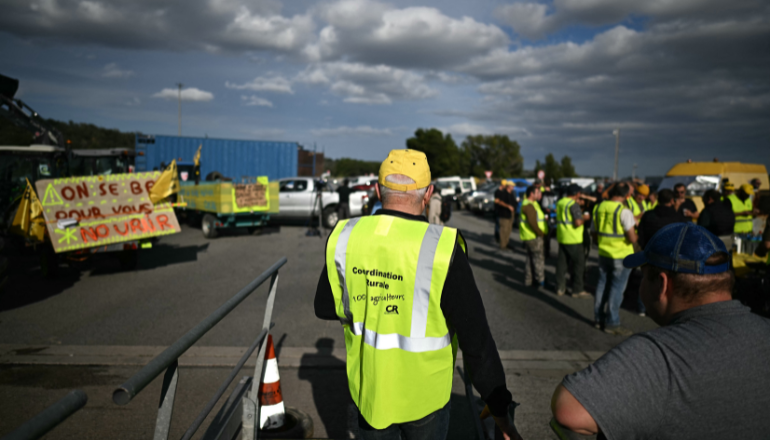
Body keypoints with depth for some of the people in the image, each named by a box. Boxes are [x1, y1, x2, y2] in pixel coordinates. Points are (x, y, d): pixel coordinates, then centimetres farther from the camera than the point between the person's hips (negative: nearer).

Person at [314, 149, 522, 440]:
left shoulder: (345, 237, -13)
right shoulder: (441, 248, -24)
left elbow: (325, 307, 2)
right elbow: (476, 339, -20)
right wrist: (499, 408, -10)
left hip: (367, 387, 3)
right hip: (424, 396, -2)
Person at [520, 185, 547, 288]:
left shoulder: (533, 204, 17)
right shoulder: (528, 205, -18)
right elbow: (532, 222, -27)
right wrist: (540, 233, -20)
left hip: (532, 236, 11)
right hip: (533, 237, -11)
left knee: (530, 258, 15)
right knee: (539, 257, -5)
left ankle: (528, 280, 21)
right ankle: (541, 280, 1)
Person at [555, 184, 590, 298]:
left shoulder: (560, 202, 8)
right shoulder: (574, 205, -18)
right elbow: (578, 222, -25)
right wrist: (585, 218, -6)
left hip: (562, 238, 8)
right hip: (573, 240, -8)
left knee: (562, 263, 13)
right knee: (578, 264, 3)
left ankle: (560, 288, 18)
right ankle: (577, 290, 8)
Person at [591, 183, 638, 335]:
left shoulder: (598, 208, 2)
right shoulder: (624, 211, -17)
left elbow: (595, 233, 11)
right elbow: (632, 238, -19)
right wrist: (637, 236, 3)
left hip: (603, 253, 6)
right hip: (621, 255, -6)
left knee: (602, 285, 15)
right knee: (617, 288, 2)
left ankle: (599, 318, 24)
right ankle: (612, 324, 8)